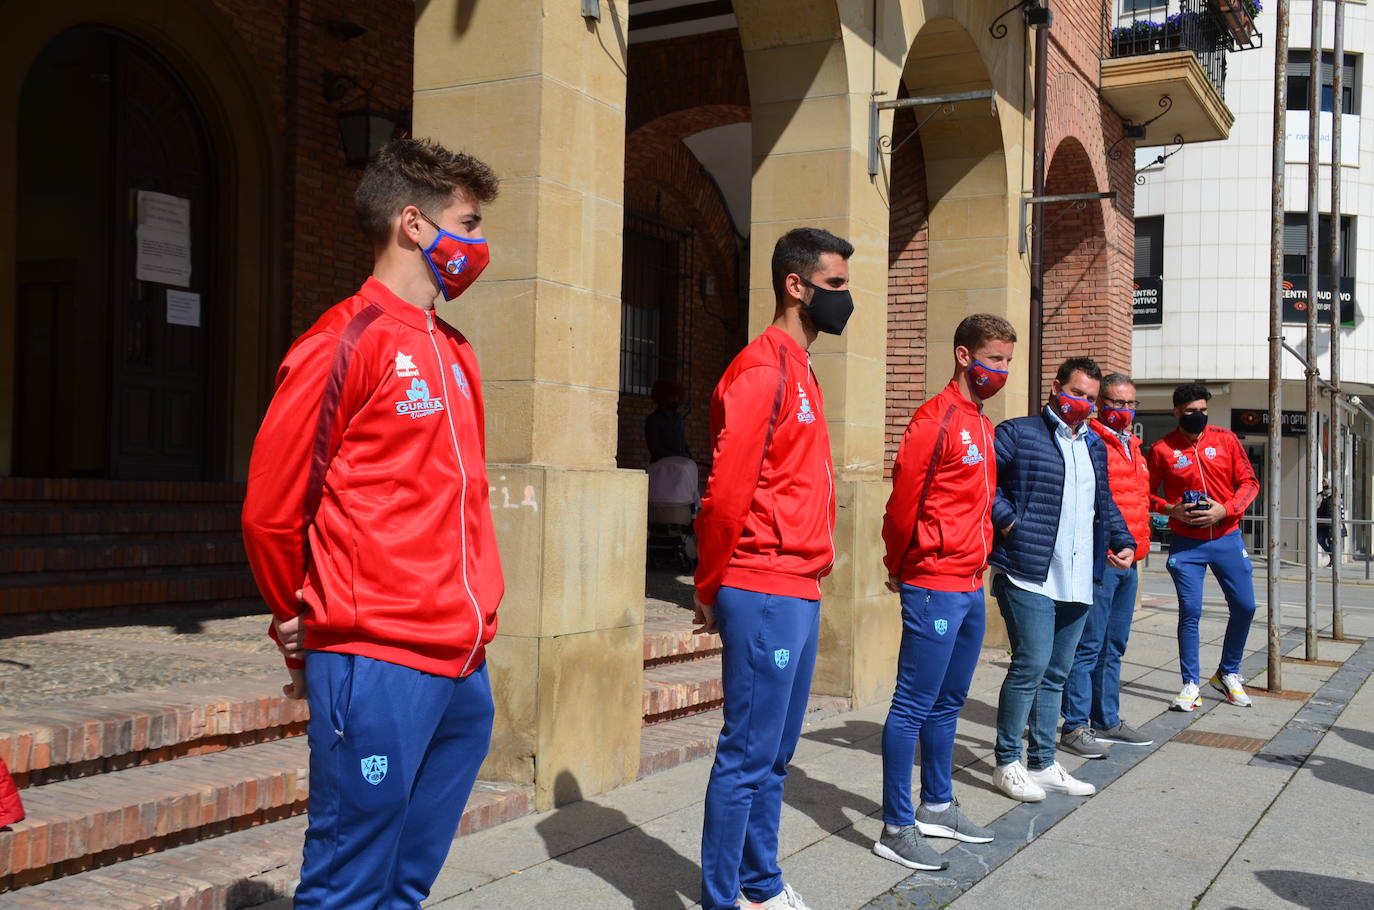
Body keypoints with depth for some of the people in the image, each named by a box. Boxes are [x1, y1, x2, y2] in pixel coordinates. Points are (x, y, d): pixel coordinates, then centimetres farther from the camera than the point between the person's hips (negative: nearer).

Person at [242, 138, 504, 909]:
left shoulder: (455, 354, 15)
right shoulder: (347, 341, -9)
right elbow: (271, 509, -7)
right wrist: (303, 623, 6)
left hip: (465, 672, 7)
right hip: (377, 670, -7)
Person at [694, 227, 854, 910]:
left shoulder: (798, 369, 17)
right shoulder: (763, 368, -13)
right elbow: (726, 490, -17)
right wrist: (710, 589, -8)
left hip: (799, 594, 9)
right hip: (765, 596, -9)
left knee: (774, 755, 17)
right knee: (747, 757, -2)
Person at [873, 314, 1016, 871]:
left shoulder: (983, 426, 15)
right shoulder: (938, 418, -14)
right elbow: (904, 499, -15)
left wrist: (978, 562, 15)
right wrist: (901, 567, -4)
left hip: (970, 586, 9)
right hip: (935, 588, -9)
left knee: (947, 703, 17)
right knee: (913, 707, -3)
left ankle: (937, 807, 30)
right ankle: (897, 828, 3)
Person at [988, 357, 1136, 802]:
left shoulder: (1095, 446, 20)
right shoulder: (1018, 434, -2)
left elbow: (1105, 502, 30)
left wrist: (1123, 541, 16)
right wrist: (1007, 520, -16)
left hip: (1077, 582, 7)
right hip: (1029, 577, -7)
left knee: (1056, 674, 11)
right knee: (1031, 664, -11)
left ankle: (1043, 764, 21)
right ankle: (1007, 762, 3)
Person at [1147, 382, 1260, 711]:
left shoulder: (1226, 440, 2)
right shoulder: (1162, 450, -3)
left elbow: (1249, 482, 2)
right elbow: (1148, 493, 3)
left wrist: (1225, 510, -13)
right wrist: (1172, 510, -15)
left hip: (1227, 537, 2)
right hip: (1186, 543, -2)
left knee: (1244, 607, 5)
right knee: (1190, 612, -4)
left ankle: (1228, 674, 26)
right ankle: (1191, 684, 6)